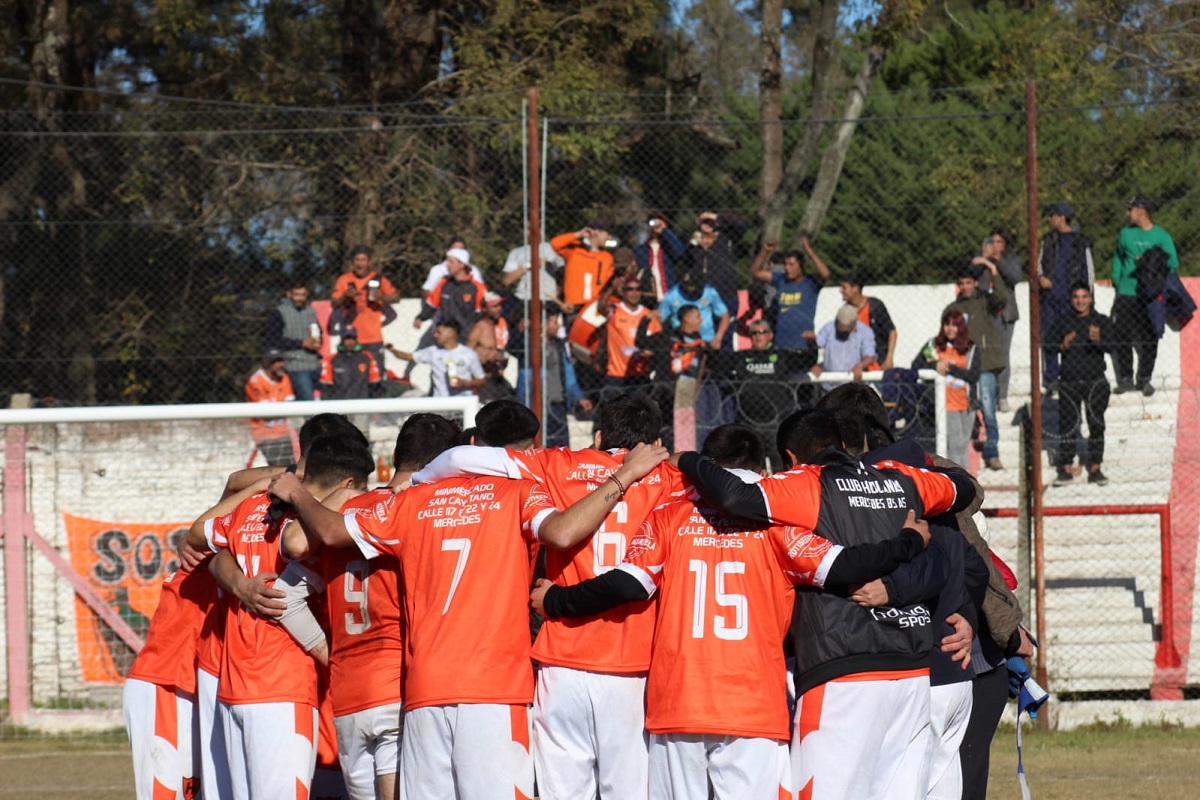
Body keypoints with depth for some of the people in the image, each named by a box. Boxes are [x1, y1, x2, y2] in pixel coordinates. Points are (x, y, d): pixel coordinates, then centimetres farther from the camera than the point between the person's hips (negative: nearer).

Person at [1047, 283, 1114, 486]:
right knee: (1067, 425, 0)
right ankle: (1066, 468, 7)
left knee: (1096, 424, 0)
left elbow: (1109, 346, -7)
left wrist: (1098, 341, -29)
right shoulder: (1063, 322, 9)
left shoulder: (1101, 321, 5)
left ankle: (1095, 468, 5)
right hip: (1069, 382, 1)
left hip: (1095, 382, -1)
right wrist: (1063, 346, -16)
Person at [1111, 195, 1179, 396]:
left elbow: (1172, 265, 1)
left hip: (1150, 296, -2)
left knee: (1149, 340, 1)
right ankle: (1126, 378, 9)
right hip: (1126, 294, 2)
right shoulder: (1126, 233, 8)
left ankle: (1145, 379, 11)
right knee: (1122, 336, -1)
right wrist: (1116, 281, 8)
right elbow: (1118, 258, 17)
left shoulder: (1162, 237, -1)